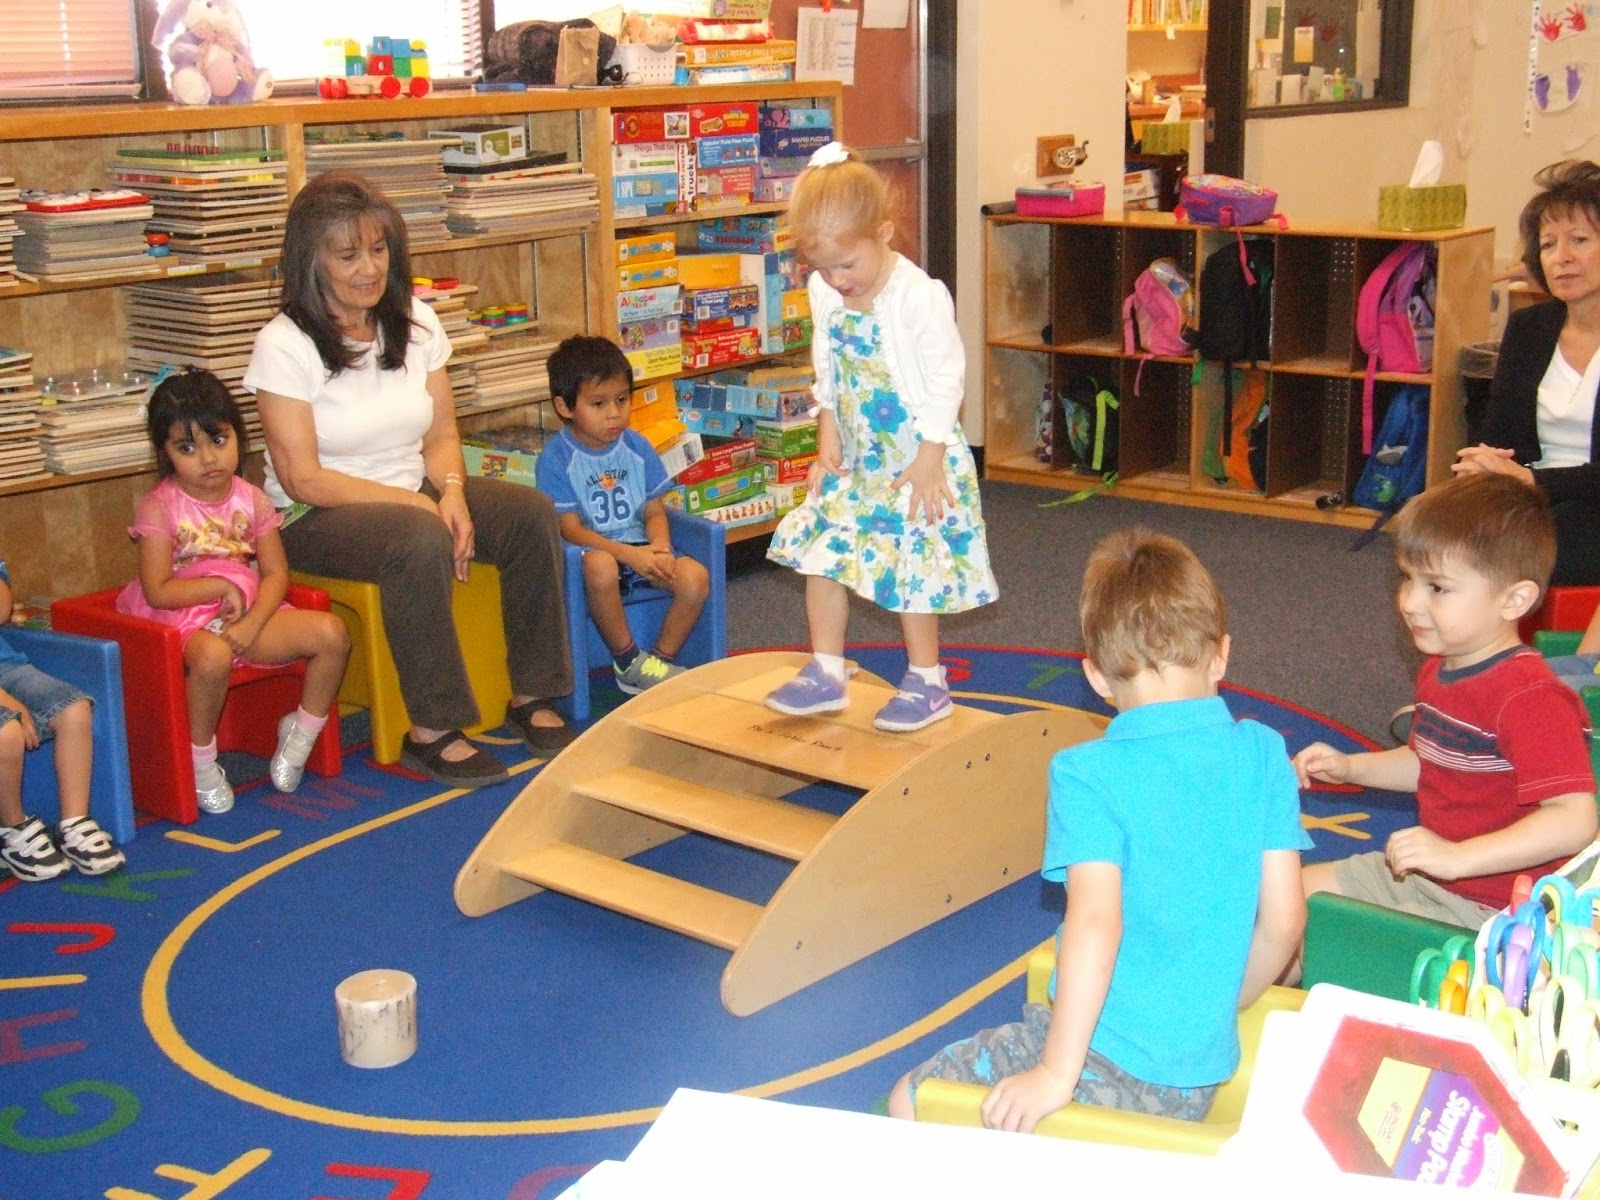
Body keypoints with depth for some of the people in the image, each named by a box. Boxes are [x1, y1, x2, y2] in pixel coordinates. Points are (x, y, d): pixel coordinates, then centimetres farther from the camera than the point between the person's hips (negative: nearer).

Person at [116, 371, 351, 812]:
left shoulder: (251, 499, 4)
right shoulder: (160, 507, -9)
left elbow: (276, 573, -1)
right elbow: (157, 591, -14)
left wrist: (251, 623, -18)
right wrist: (221, 586, -20)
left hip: (248, 611, 5)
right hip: (183, 618, -5)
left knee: (331, 632, -17)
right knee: (213, 655, -40)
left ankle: (301, 734, 6)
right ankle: (201, 764, -14)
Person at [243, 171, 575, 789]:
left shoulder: (417, 323, 4)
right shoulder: (284, 345, -13)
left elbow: (441, 435, 7)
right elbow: (303, 480, -16)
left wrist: (451, 493, -16)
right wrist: (416, 503, -21)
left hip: (415, 494, 6)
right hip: (316, 519, -6)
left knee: (532, 513, -18)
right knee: (421, 542, -37)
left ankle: (531, 696, -10)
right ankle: (431, 731, -26)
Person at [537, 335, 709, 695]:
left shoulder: (638, 448, 5)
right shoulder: (556, 459, -9)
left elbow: (654, 511, 8)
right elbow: (571, 529, -13)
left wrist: (658, 547, -16)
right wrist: (631, 554, -23)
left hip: (641, 548, 4)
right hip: (591, 550, -4)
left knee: (696, 576, -22)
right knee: (599, 566, -39)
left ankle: (662, 658, -1)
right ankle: (628, 662, -18)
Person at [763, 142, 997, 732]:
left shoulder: (920, 295, -20)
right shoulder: (824, 292, 1)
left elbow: (945, 379, -17)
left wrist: (928, 461, -18)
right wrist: (827, 445, 4)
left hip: (915, 460, -7)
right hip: (856, 458, 7)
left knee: (911, 568, -1)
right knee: (821, 553, 6)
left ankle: (927, 683, 16)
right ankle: (825, 674, 19)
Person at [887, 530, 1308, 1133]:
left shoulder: (1089, 773, -15)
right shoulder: (1263, 755, -2)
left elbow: (1095, 921, -24)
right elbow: (1284, 919, 1)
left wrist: (1056, 1074, -19)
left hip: (1106, 1062, -6)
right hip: (1206, 1080, 7)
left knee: (911, 1104, 10)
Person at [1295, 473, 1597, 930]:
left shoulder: (1529, 697, -26)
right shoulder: (1439, 670, 6)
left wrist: (1457, 857, -35)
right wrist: (1350, 767, 12)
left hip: (1488, 908, -10)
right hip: (1422, 875, 10)